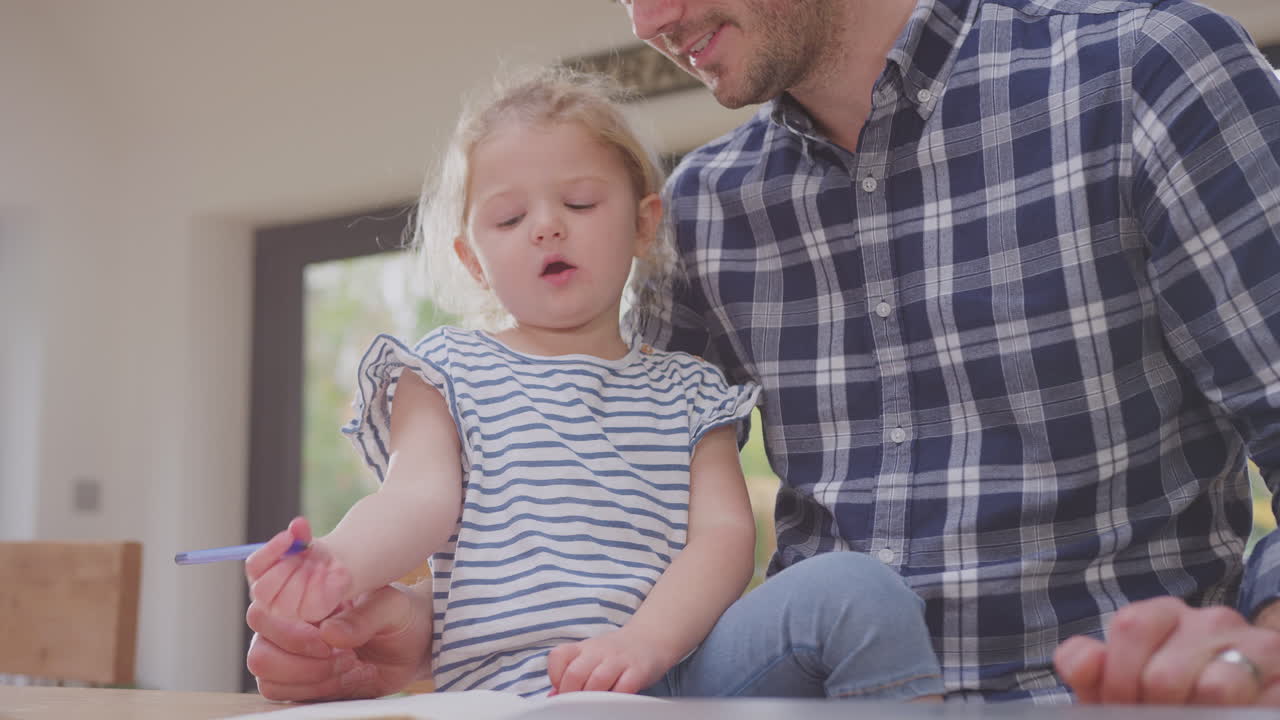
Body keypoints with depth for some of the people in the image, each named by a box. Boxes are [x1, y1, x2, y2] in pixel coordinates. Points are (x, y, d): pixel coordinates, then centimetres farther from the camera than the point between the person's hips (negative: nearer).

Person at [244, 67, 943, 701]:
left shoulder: (684, 388, 19)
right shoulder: (445, 372, 14)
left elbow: (724, 531, 4)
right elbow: (419, 496, -3)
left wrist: (644, 642, -17)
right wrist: (343, 563, -28)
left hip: (673, 660, 4)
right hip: (508, 681, -4)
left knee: (853, 586, -22)